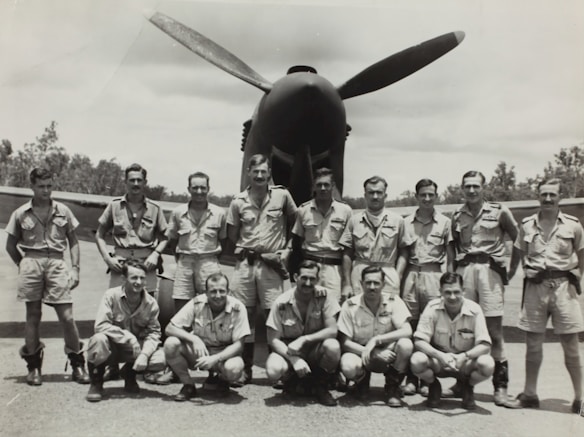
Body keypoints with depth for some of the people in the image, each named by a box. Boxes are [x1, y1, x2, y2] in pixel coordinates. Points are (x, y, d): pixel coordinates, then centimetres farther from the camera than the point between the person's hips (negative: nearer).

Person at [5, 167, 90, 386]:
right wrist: (23, 264, 7)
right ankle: (34, 366, 17)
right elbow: (11, 245, 16)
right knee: (33, 315, 6)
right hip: (31, 263, 0)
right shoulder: (21, 214, 7)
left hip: (57, 263, 0)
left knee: (67, 317, -4)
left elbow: (73, 242, 13)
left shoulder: (63, 211, 9)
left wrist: (75, 268, 4)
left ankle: (77, 364, 9)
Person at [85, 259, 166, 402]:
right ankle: (96, 383, -8)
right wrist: (129, 337, -29)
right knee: (100, 339, -38)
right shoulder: (111, 295, -18)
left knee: (160, 360, -24)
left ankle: (130, 373, 12)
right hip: (112, 347, -2)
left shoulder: (151, 303, -8)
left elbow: (153, 332, -8)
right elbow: (100, 326, -25)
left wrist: (144, 354, -26)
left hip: (135, 348, 3)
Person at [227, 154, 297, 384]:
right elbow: (232, 234, 12)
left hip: (272, 264, -1)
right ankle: (245, 368, 15)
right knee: (245, 315, 5)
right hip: (245, 263, 2)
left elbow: (295, 221, 12)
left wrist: (287, 248, 5)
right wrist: (247, 248, 2)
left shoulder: (282, 195, 0)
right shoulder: (238, 201, 3)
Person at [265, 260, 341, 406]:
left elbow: (332, 330, -16)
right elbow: (273, 340, -11)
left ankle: (321, 387, -4)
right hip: (288, 350, -1)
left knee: (333, 346, -32)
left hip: (314, 349, 1)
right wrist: (294, 359, -26)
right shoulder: (282, 303, -12)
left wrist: (304, 339, -28)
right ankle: (293, 383, 5)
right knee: (273, 370, -33)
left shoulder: (324, 298, -10)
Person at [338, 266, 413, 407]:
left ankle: (392, 388, -4)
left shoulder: (393, 301, -10)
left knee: (405, 344, -31)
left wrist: (376, 340, -30)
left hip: (387, 352, 1)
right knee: (348, 366, -34)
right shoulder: (350, 306, -12)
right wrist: (373, 353, -25)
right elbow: (345, 342, -12)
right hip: (360, 351, 0)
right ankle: (362, 381, 7)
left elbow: (407, 331, -21)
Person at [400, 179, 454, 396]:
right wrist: (397, 278, 3)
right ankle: (410, 378, 8)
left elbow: (450, 256, 7)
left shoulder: (444, 222, 7)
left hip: (433, 276, -1)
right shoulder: (406, 222, 11)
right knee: (409, 325, 1)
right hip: (410, 275, 1)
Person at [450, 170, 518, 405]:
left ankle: (500, 385, 1)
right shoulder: (457, 216, 14)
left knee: (494, 329, -5)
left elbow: (518, 239, 9)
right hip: (464, 269, 3)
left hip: (489, 269, -3)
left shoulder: (499, 211, 4)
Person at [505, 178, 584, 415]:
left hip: (563, 286, -2)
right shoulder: (527, 225, 7)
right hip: (535, 286, 2)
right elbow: (517, 255, 15)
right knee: (533, 344, 8)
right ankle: (529, 395, 18)